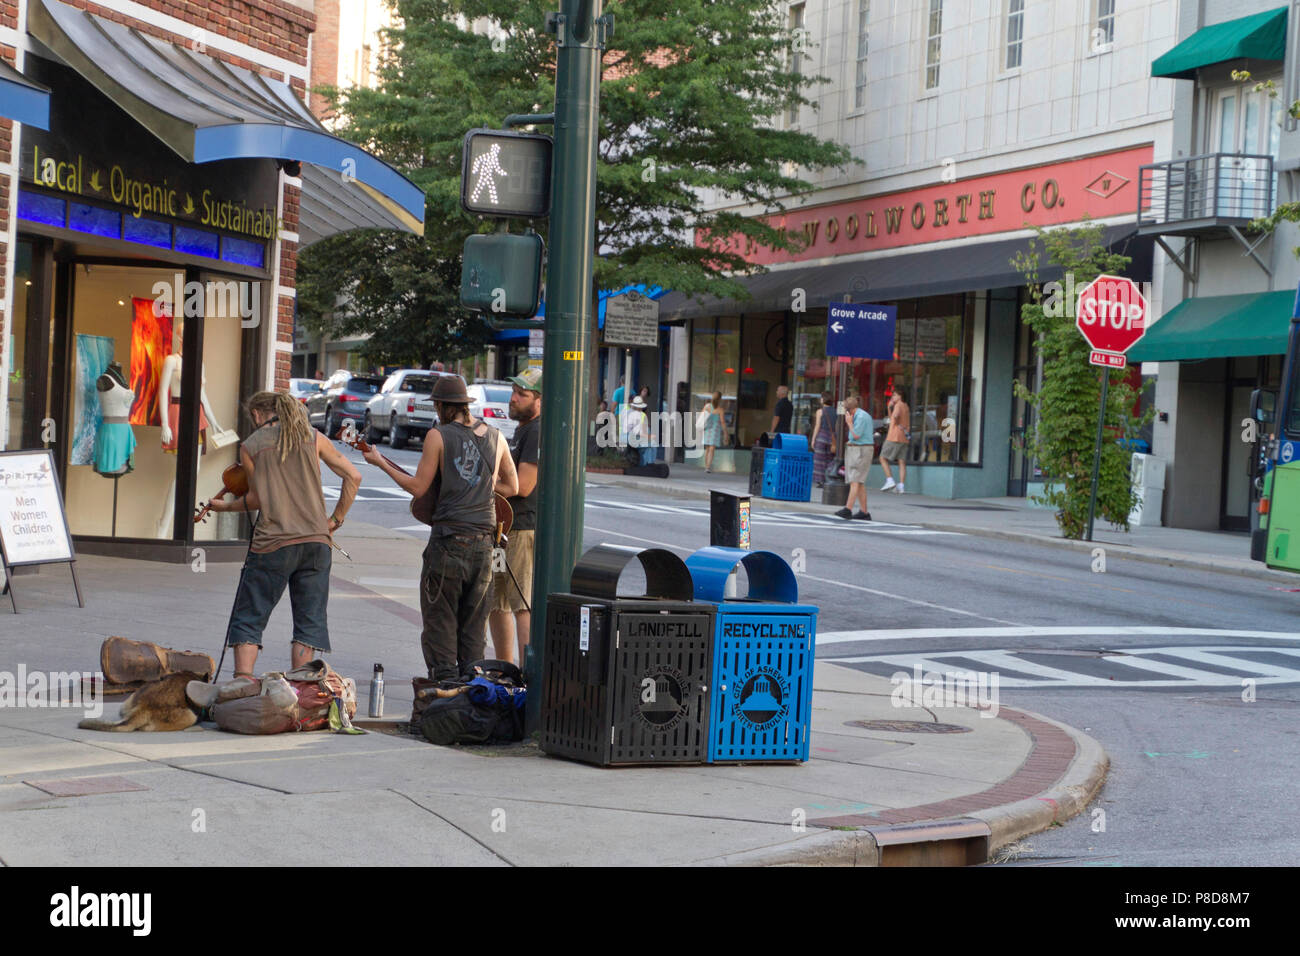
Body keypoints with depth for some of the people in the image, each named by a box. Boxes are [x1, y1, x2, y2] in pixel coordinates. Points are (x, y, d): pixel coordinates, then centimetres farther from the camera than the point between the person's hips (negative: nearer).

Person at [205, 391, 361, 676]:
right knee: (309, 620, 9)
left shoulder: (250, 446, 3)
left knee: (249, 618, 7)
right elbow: (353, 476, 5)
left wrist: (226, 506, 24)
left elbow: (258, 499, 7)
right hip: (316, 540, 2)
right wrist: (336, 519, 13)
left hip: (272, 543, -2)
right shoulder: (313, 437, 8)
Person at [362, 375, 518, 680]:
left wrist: (381, 463, 6)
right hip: (483, 540, 5)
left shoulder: (438, 436, -5)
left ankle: (444, 680, 0)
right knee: (473, 621, 13)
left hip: (448, 538, -5)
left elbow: (418, 488, -4)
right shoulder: (495, 435, 10)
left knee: (439, 617, 4)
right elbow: (512, 486, 16)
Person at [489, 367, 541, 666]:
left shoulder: (539, 432, -14)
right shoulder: (522, 429, 19)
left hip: (523, 530, -11)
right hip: (503, 529, 11)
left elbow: (523, 485, -21)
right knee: (494, 603, 16)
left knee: (522, 605, -12)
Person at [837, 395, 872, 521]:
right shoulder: (858, 416, 16)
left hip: (861, 451, -10)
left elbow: (856, 435, -18)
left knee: (855, 481, -15)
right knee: (860, 483, 9)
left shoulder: (861, 417, -15)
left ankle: (848, 509, -21)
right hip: (855, 450, 10)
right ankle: (864, 512, 10)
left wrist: (849, 423, -9)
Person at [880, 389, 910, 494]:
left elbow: (895, 416, -28)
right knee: (902, 462, 1)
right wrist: (889, 407, 16)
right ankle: (901, 486, -5)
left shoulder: (899, 405, -6)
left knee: (883, 458, 1)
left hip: (894, 437, -8)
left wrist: (898, 425, -12)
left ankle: (889, 480, -11)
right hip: (904, 438, 8)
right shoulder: (906, 407, 21)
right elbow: (891, 418, 27)